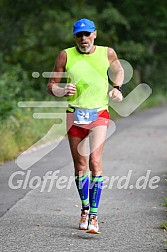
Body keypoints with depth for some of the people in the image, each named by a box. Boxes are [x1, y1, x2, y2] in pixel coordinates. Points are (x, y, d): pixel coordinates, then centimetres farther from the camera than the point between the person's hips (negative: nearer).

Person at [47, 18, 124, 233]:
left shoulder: (107, 53, 1)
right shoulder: (66, 56, -1)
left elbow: (118, 71, 23)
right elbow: (51, 86, 4)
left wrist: (117, 88, 4)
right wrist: (62, 90, -18)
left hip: (99, 114, -1)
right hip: (75, 114, 1)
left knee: (95, 161, -17)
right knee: (80, 166, 8)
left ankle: (94, 215, -16)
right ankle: (85, 209, 29)